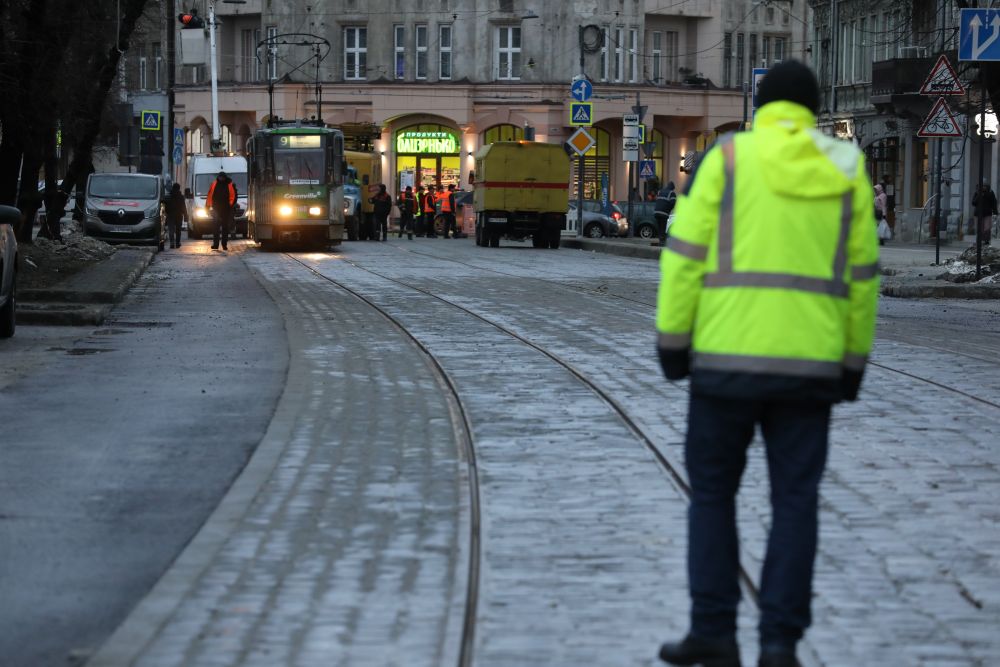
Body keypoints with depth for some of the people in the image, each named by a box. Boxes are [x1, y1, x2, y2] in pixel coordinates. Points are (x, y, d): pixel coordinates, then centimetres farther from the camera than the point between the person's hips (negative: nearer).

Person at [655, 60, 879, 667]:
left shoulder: (728, 160, -1)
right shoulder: (846, 171, 6)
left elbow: (686, 254, -5)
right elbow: (860, 276, 8)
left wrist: (671, 342, 1)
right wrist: (855, 362, 15)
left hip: (728, 356, -2)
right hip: (808, 362, 2)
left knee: (713, 492, 11)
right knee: (795, 502, 6)